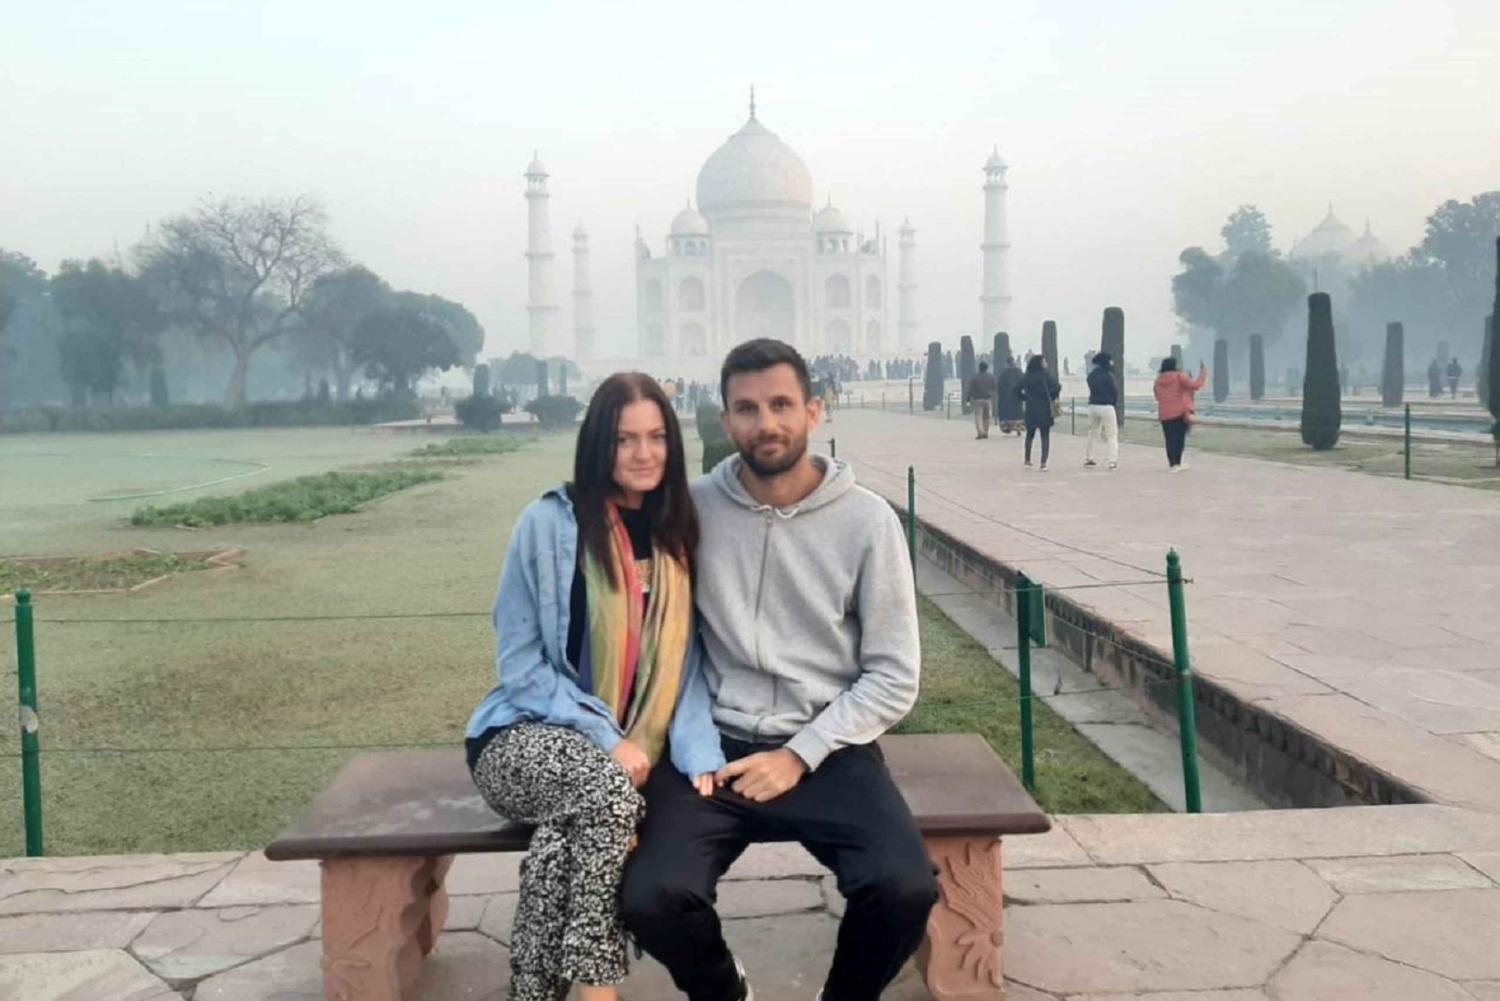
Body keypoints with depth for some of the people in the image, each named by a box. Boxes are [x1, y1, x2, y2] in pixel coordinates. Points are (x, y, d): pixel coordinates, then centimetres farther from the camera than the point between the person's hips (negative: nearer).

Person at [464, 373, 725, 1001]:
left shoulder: (677, 535, 5)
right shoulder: (549, 522, -9)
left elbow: (685, 661, 3)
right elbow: (520, 666, -9)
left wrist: (699, 754, -13)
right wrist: (606, 739, -17)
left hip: (625, 754, 3)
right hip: (527, 737, -3)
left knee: (565, 833, -30)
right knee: (605, 789, -35)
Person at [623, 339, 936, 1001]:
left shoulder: (867, 520, -3)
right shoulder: (694, 510, 0)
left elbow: (893, 678, -2)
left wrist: (800, 755, -10)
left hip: (826, 749, 0)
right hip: (715, 746, 1)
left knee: (905, 889, -25)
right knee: (651, 899, -24)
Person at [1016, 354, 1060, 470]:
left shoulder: (1027, 376, 3)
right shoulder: (1045, 374, -8)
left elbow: (1017, 390, 3)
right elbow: (1057, 387, -18)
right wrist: (1051, 398, -2)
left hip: (1030, 409, 3)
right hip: (1044, 408, -3)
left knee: (1030, 434, 19)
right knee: (1045, 437, 2)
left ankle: (1027, 460, 20)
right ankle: (1043, 463, -6)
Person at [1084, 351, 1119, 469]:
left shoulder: (1091, 375, 7)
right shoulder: (1108, 376, -13)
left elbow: (1092, 389, 10)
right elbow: (1115, 392, -8)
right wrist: (1114, 398, 11)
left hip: (1093, 405, 6)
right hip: (1106, 406, -6)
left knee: (1092, 433, 18)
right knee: (1112, 435, 0)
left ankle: (1088, 458, 22)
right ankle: (1113, 461, -6)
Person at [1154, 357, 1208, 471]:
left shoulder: (1158, 381, 7)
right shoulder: (1179, 377, -7)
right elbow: (1196, 385, -11)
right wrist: (1203, 372, 1)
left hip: (1165, 414, 3)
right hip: (1181, 412, -3)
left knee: (1170, 439, 4)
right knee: (1180, 437, 8)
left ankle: (1172, 464, 2)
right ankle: (1178, 462, 11)